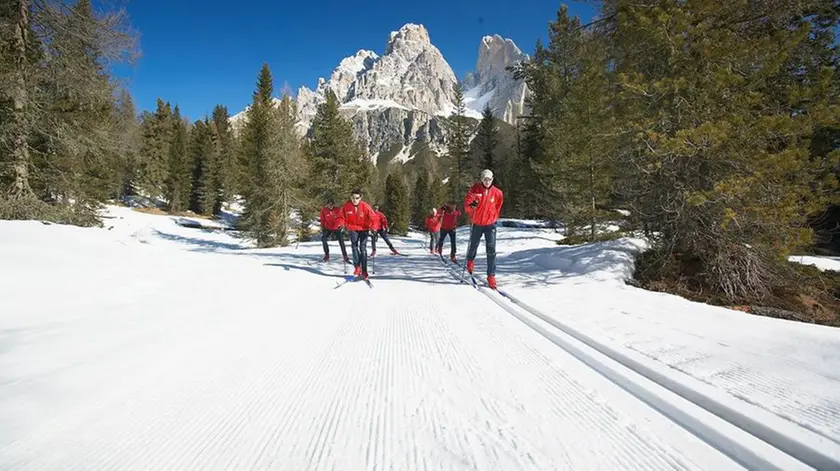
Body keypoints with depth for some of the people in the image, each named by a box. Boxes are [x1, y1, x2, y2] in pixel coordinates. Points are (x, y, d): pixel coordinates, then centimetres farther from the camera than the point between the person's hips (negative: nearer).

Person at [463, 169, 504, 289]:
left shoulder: (497, 193, -6)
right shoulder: (474, 190, -11)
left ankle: (491, 276, -4)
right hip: (476, 224, 0)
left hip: (490, 224, 0)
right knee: (473, 245, 19)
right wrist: (472, 206, -29)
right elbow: (466, 205, -8)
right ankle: (470, 260, 52)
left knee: (491, 250, -9)